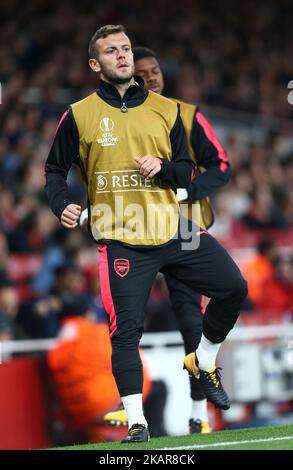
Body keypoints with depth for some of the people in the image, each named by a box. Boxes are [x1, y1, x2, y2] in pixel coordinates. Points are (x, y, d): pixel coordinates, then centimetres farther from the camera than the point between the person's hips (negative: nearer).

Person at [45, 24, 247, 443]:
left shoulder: (165, 109, 9)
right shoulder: (79, 115, 2)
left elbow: (186, 171, 12)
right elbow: (55, 170, 9)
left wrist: (162, 168, -10)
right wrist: (62, 205, -10)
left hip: (173, 231, 3)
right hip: (122, 240, -3)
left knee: (233, 287, -1)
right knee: (126, 330, -6)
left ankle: (203, 361, 24)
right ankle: (137, 422, 1)